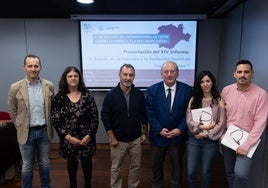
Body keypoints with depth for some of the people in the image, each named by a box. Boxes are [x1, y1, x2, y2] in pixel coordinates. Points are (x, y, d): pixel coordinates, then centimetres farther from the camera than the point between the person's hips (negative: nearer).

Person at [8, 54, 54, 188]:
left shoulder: (49, 86, -5)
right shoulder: (15, 87, -9)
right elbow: (12, 110, 3)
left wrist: (48, 124, 8)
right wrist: (20, 127, 4)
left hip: (44, 131, 2)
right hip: (26, 132, -1)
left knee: (44, 163, 17)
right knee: (27, 166, 14)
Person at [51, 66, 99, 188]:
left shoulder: (87, 95, -5)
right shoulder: (59, 97, -5)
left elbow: (95, 117, -5)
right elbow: (55, 120, -6)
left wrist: (89, 135, -12)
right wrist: (68, 137, -12)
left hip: (86, 138, 0)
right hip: (68, 139, 0)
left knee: (86, 162, 14)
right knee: (71, 162, 18)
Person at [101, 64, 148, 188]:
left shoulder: (139, 94, -4)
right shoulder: (111, 95, -11)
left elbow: (144, 115, 5)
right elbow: (105, 117, -8)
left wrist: (145, 133, 4)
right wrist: (111, 137, -10)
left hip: (136, 139, 2)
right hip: (118, 140, -2)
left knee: (136, 167, 17)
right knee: (116, 168, 14)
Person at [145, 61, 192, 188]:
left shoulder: (187, 90, -7)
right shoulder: (152, 90, -7)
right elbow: (150, 113, -7)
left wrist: (180, 129, -13)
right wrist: (159, 130, -14)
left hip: (178, 135, 0)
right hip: (158, 135, 0)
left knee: (177, 165, 19)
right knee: (156, 164, 18)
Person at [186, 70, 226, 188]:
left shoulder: (219, 100, -1)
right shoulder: (193, 99, 3)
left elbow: (221, 123, -5)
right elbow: (188, 120, -3)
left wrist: (207, 134, -11)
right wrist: (202, 126, -15)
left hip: (211, 141, -1)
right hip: (194, 139, 1)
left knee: (206, 172, 14)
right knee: (191, 172, 6)